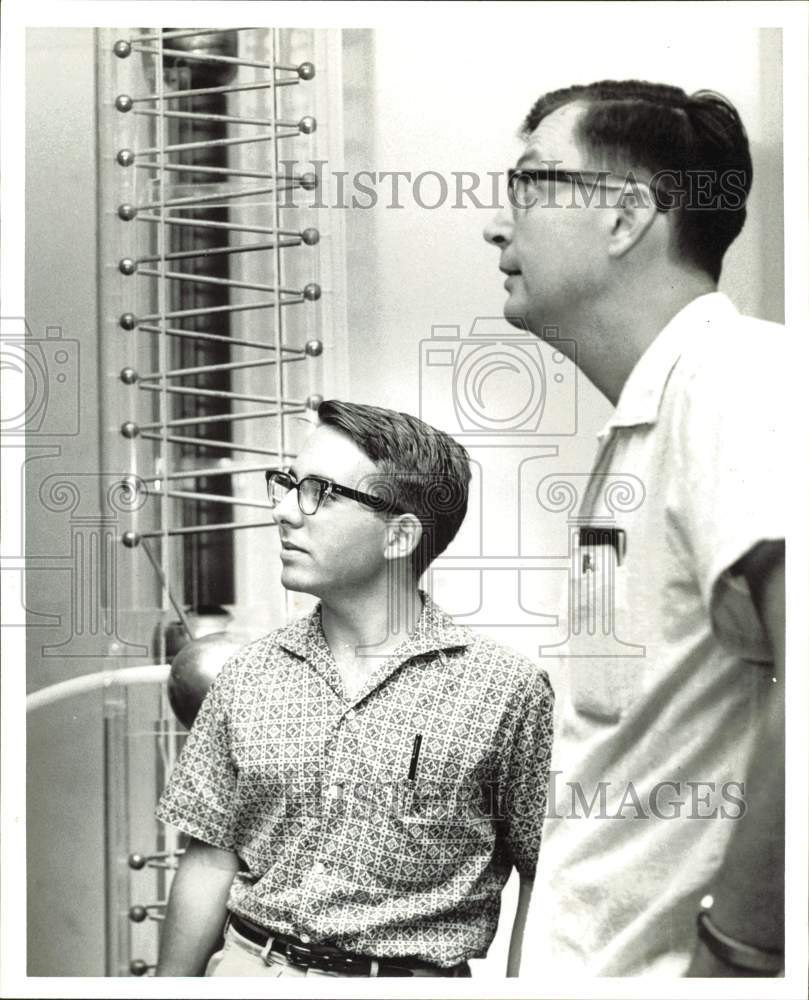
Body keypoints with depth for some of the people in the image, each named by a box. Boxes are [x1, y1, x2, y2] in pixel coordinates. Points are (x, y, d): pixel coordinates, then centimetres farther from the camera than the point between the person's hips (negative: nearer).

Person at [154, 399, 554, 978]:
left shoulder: (507, 690, -8)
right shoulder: (248, 678, 3)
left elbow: (542, 879, -4)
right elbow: (211, 861, 6)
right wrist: (170, 986, 4)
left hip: (415, 977, -2)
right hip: (247, 968, 2)